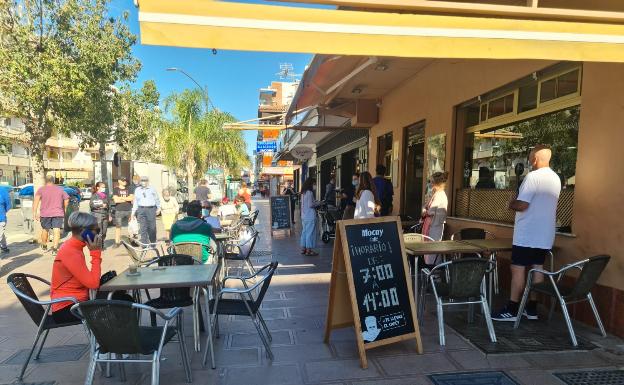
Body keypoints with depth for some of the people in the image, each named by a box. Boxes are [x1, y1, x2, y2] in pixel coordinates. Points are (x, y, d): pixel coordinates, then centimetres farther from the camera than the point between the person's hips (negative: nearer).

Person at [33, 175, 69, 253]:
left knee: (45, 230, 19)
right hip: (58, 213, 0)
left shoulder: (41, 189, 3)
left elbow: (36, 199, -12)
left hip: (45, 213, 1)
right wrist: (64, 210, 18)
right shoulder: (60, 189, 9)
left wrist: (34, 212, -15)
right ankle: (55, 249, -15)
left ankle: (44, 246, 39)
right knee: (56, 231, -5)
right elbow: (66, 199, 6)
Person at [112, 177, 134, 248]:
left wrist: (121, 198, -7)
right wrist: (127, 199, -3)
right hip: (119, 211, -2)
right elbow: (116, 200, -8)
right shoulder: (115, 189, 5)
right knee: (118, 226, 2)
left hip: (129, 210, 2)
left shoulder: (129, 189, 13)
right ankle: (117, 242, 9)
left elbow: (131, 198, -3)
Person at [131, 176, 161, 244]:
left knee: (152, 227, 1)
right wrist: (133, 212, 12)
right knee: (143, 228, -1)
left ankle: (153, 243, 16)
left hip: (151, 209, -2)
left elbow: (157, 199, 12)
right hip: (141, 209, 2)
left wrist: (158, 208, 10)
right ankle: (144, 243, 4)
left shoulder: (152, 189, 7)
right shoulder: (137, 190, 14)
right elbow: (135, 201, 16)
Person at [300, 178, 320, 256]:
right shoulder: (310, 192, -15)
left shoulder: (303, 192, 12)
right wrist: (317, 204, -3)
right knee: (310, 232, -2)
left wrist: (315, 203, 14)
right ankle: (309, 250, 2)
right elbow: (310, 205, -19)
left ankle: (303, 249, 19)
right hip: (310, 216, -9)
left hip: (304, 216, 9)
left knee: (304, 232, 13)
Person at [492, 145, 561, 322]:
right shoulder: (556, 178, 11)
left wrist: (511, 204, -1)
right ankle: (532, 309, 19)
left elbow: (522, 205, -21)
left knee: (518, 269, -3)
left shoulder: (533, 176, -16)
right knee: (537, 268, 12)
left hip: (527, 234, -8)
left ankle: (512, 310, 2)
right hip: (544, 234, 8)